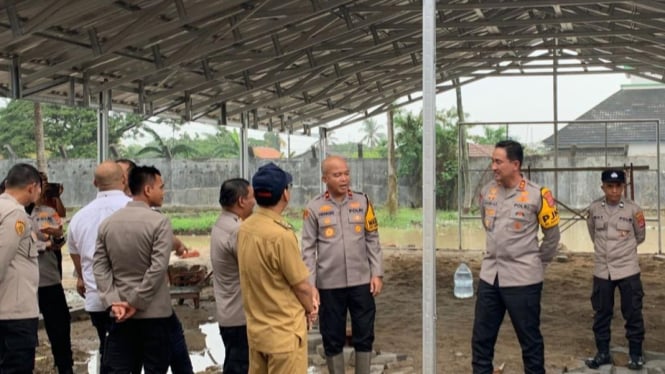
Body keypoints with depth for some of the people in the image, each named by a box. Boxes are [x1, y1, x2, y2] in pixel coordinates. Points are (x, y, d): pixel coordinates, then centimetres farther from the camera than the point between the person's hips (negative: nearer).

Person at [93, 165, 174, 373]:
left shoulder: (108, 222, 6)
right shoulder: (159, 221, -11)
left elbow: (99, 265, 1)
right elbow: (158, 267, -18)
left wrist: (113, 301, -4)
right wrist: (136, 302, -13)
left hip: (120, 312, 4)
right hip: (153, 311, -4)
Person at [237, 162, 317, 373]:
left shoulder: (245, 229, 0)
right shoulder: (281, 235, -25)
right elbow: (301, 285, -15)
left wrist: (305, 301, 9)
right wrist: (309, 309, 5)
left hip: (256, 328, 8)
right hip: (284, 332, -8)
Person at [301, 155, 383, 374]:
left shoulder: (362, 202, 1)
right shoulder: (314, 208, -4)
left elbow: (373, 241, 5)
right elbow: (308, 250, -3)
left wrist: (377, 274, -1)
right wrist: (310, 285, -7)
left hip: (361, 281, 1)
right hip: (329, 284, -1)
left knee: (364, 335, 9)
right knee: (333, 338, 10)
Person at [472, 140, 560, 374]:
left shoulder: (537, 195, -11)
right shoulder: (487, 192, 3)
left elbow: (552, 235, 1)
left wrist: (537, 264, 8)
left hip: (522, 278, -5)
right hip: (489, 276, 5)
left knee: (529, 339, 8)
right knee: (481, 337, 11)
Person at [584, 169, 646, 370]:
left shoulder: (633, 209, -7)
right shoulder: (594, 209, -3)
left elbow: (640, 237, 6)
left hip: (628, 269, -2)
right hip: (602, 270, 2)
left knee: (633, 313, 5)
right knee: (601, 313, 10)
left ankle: (635, 353, 19)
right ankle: (603, 353, 23)